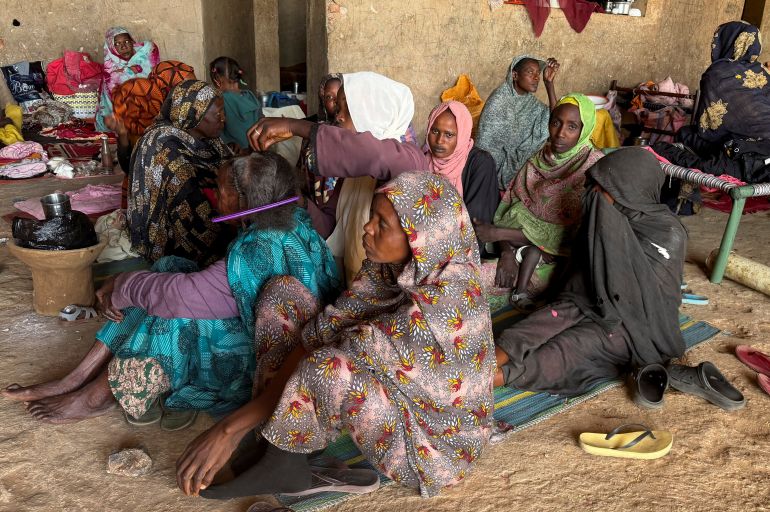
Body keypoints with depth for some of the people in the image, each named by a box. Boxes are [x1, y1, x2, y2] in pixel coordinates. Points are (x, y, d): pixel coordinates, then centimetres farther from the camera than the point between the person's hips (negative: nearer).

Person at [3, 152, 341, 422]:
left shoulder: (259, 251, -32)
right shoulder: (292, 218, -5)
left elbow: (185, 294, -28)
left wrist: (119, 287, -11)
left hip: (262, 354, -9)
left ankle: (98, 396, 3)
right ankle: (75, 381, 4)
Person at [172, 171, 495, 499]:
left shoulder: (445, 302, -33)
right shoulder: (392, 264, -10)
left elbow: (337, 365, -33)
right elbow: (328, 327, -11)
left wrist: (230, 428, -28)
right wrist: (248, 414, -17)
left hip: (432, 444, -7)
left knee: (329, 370, -39)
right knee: (283, 292, -3)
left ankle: (283, 462, -6)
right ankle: (281, 457, -6)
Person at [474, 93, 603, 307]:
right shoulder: (540, 157, 1)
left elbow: (572, 234, -21)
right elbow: (511, 203, -4)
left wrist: (500, 233, -22)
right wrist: (507, 252, -23)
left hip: (567, 251, -4)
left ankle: (521, 291, -12)